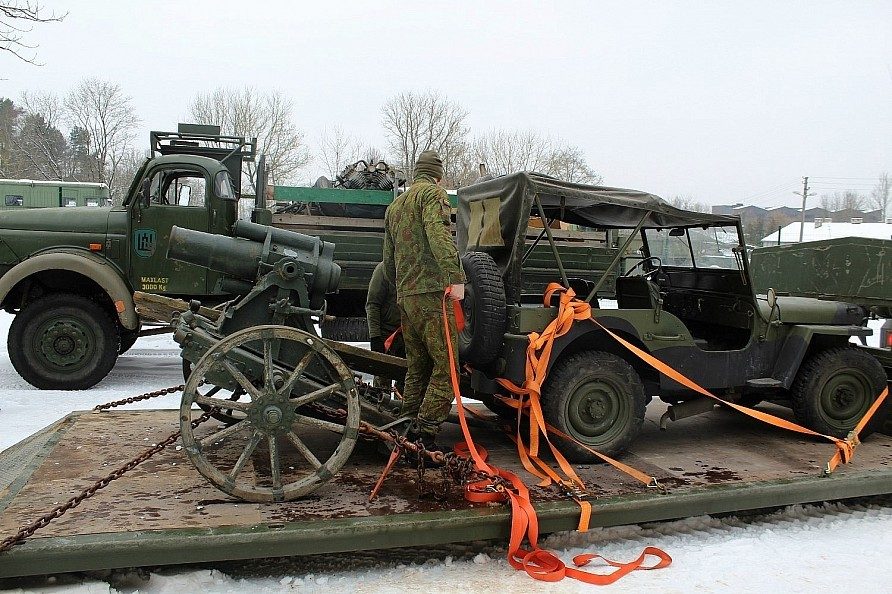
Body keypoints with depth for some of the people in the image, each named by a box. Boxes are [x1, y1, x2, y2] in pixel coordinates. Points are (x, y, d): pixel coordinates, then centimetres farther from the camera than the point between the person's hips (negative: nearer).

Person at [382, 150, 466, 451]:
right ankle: (425, 434, -13)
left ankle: (408, 433, 15)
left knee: (416, 367, 13)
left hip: (405, 297, 8)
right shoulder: (433, 193, 0)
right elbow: (438, 234, -20)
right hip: (431, 292, -8)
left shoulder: (394, 205, 24)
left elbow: (388, 258, 26)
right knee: (446, 367, -7)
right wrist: (456, 277, -26)